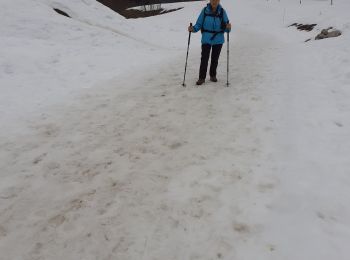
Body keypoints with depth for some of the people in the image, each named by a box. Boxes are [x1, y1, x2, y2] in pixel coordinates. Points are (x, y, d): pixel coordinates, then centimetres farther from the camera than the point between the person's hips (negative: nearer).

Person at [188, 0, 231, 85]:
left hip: (218, 40, 1)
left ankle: (213, 75, 28)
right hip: (206, 39, -1)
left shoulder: (222, 11, -3)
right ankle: (202, 77, 2)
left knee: (215, 59, 12)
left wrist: (228, 28, -23)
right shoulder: (205, 10, -5)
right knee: (204, 58, -8)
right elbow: (199, 24, -3)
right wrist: (193, 28, -21)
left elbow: (226, 27, -1)